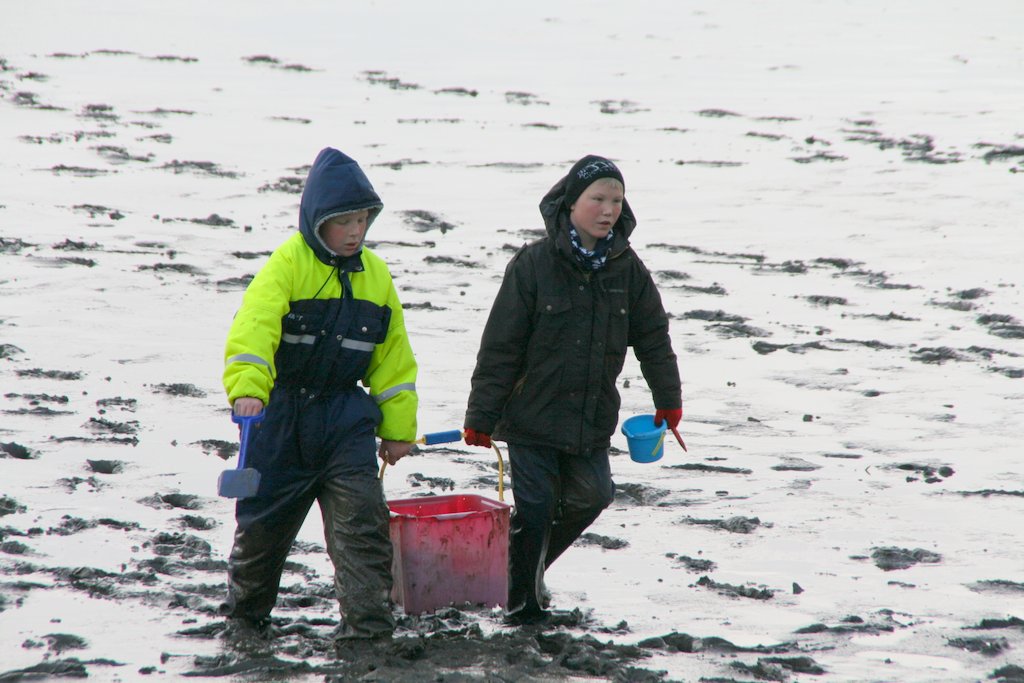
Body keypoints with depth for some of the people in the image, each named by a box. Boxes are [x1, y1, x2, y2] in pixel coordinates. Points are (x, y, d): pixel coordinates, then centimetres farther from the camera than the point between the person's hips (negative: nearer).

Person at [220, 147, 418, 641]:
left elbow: (392, 358, 13)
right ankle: (244, 610, 30)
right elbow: (253, 327, -26)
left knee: (362, 516, -12)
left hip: (345, 416, 3)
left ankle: (367, 619, -9)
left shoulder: (374, 275, 6)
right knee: (263, 519, 8)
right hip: (281, 414, -3)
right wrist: (247, 388, -42)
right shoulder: (289, 263, -12)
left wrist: (398, 428, 12)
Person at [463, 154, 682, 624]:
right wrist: (481, 416, -9)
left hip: (593, 419, 4)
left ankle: (530, 564, 33)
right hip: (533, 414, -4)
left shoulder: (627, 268, 0)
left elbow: (653, 338, 13)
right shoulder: (533, 264, -12)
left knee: (589, 498, 8)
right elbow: (500, 346, -9)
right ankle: (521, 599, 15)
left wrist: (668, 400, 16)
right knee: (535, 506, -3)